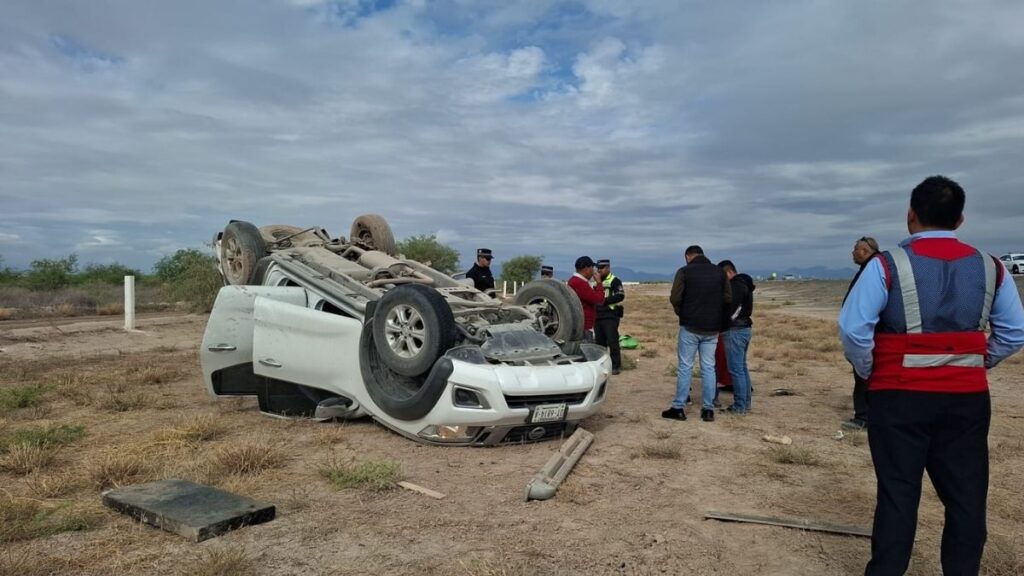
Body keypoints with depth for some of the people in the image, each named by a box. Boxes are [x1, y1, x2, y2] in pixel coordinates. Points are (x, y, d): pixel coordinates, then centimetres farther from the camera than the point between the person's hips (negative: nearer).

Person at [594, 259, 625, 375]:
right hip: (598, 316, 7)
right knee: (599, 341, 10)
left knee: (612, 341, -9)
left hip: (610, 316, -7)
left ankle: (616, 366, -4)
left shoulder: (614, 281, -4)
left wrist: (605, 300, -21)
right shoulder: (596, 282, 19)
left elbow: (620, 296, -16)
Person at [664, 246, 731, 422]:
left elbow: (675, 298, -11)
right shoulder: (719, 272, 4)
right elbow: (728, 298, 4)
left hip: (690, 326, -3)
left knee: (685, 367, 4)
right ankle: (708, 409, 10)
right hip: (712, 328, 3)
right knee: (708, 368, 8)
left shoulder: (684, 271, -7)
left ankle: (678, 408, 7)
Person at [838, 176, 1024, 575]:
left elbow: (853, 329, -16)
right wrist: (975, 365, 16)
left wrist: (869, 373, -1)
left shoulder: (888, 265, -10)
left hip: (900, 397, -3)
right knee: (966, 497, 13)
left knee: (898, 494, 5)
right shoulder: (990, 268, 4)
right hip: (967, 397, 4)